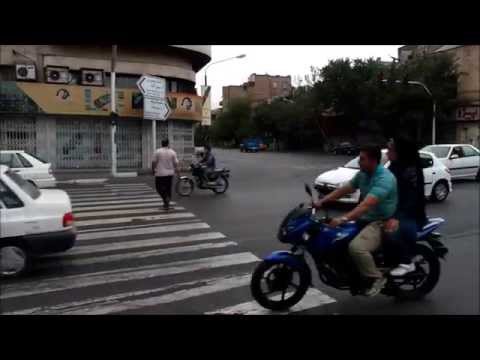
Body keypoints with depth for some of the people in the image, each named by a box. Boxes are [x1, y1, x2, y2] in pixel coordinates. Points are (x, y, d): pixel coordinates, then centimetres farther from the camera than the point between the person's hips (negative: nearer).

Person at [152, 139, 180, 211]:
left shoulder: (157, 152, -6)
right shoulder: (172, 152, -1)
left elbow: (154, 162, -4)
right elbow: (175, 163, -1)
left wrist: (153, 170, 11)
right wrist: (177, 171, 10)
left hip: (160, 173, -3)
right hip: (170, 173, 3)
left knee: (159, 187, 7)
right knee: (168, 189, 11)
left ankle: (166, 198, -17)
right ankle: (167, 204, 16)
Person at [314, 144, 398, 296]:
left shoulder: (384, 178, -24)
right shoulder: (362, 174, 6)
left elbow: (366, 204, -35)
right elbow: (344, 190, 9)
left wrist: (343, 219, -44)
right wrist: (321, 201, -2)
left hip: (381, 223, -10)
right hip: (365, 219, 10)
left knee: (356, 247, -31)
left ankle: (376, 278, -7)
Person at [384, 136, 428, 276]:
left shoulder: (411, 170, -16)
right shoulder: (393, 168, 10)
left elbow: (412, 198, -26)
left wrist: (397, 218, -38)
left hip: (412, 216, -8)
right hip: (393, 213, 8)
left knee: (391, 232, -34)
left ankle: (406, 262, -9)